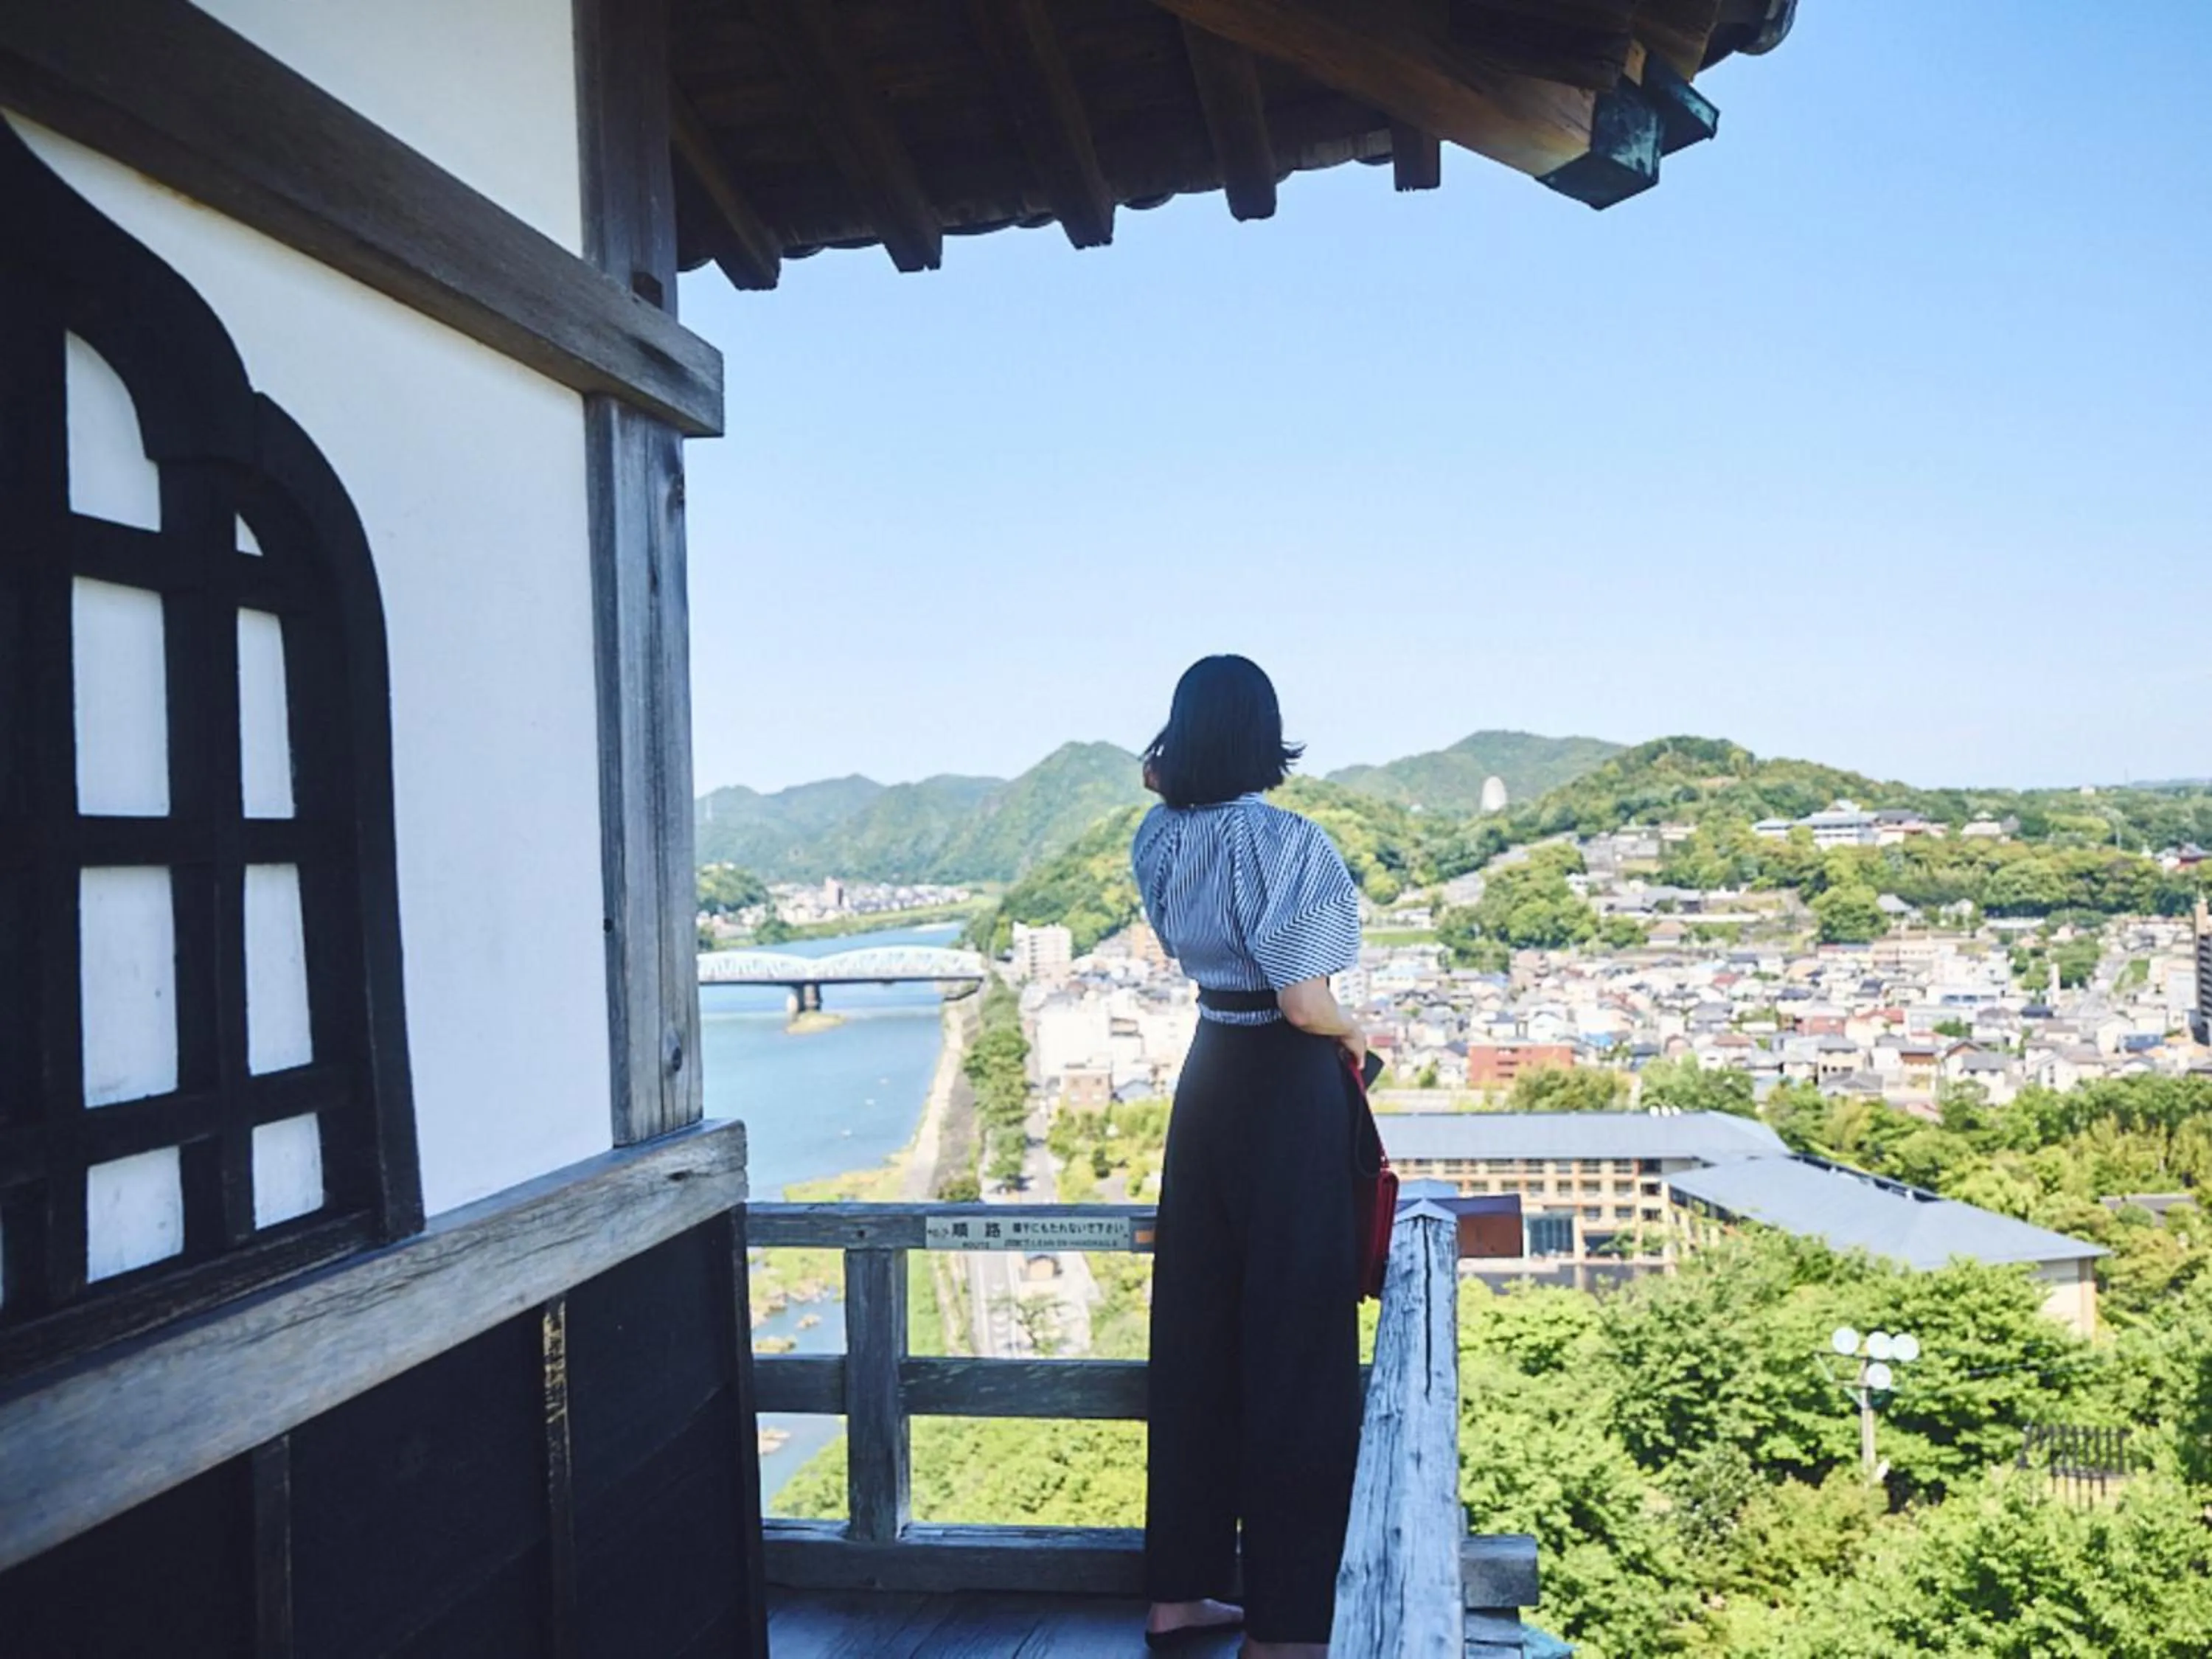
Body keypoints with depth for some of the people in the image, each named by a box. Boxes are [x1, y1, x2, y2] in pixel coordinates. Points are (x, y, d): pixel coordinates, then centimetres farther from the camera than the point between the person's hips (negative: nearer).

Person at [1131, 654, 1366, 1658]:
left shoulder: (1160, 842, 3)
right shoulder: (1289, 841, -17)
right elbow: (1304, 1004, -21)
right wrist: (1353, 1036, 0)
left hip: (1207, 1080, 7)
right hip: (1287, 1089, -7)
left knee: (1196, 1325, 14)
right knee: (1293, 1338, 3)